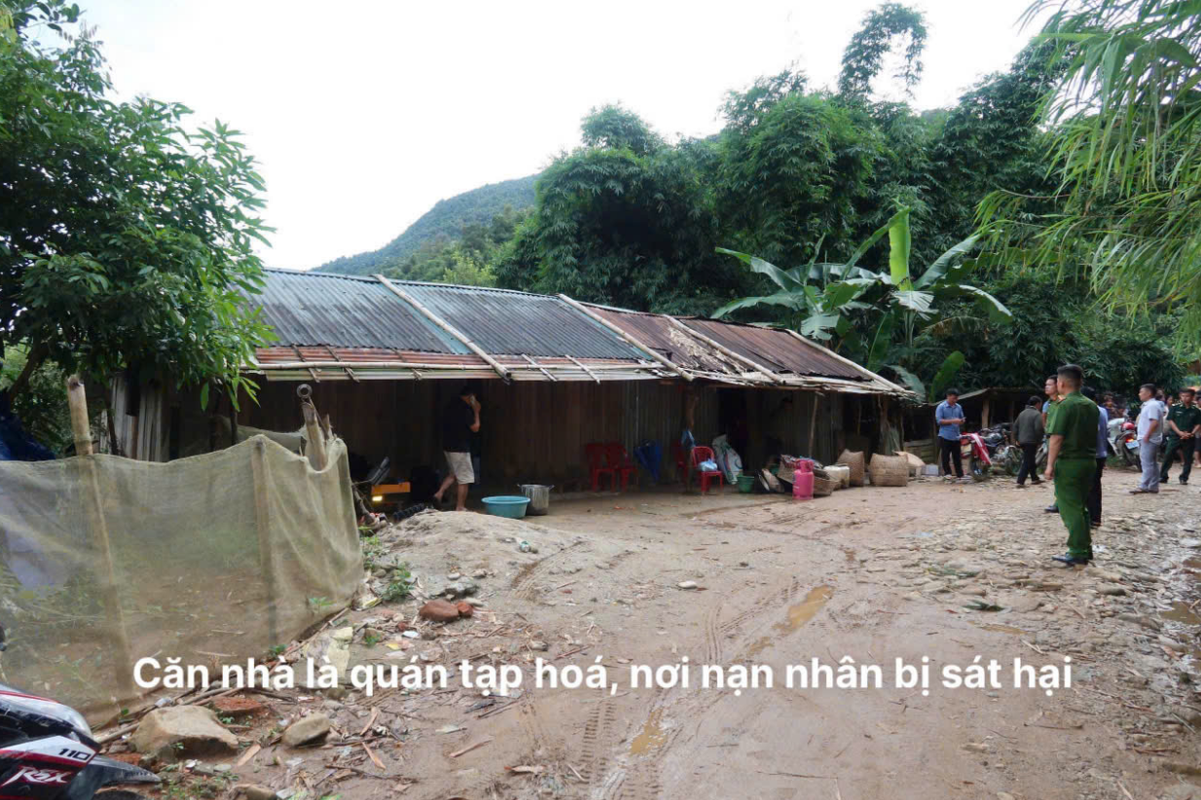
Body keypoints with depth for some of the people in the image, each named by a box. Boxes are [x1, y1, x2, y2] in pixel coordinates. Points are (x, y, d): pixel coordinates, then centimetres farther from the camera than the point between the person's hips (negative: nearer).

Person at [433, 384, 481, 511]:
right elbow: (475, 428, -11)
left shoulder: (449, 406, 8)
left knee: (454, 473, 24)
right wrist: (476, 411, -1)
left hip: (447, 446, 8)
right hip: (460, 448, -8)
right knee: (464, 479, 2)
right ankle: (460, 507, 6)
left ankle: (439, 493, 10)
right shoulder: (465, 409, -17)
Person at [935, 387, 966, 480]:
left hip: (956, 436, 4)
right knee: (946, 456, 1)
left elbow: (961, 418, 20)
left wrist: (962, 421, -5)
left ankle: (960, 475, 8)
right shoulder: (941, 407, -4)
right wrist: (953, 421, -18)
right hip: (945, 436, -4)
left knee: (957, 456, 5)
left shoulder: (959, 407, 11)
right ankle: (947, 472, 13)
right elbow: (939, 420, -11)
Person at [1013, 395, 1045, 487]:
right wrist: (1039, 439, -6)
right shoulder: (1037, 414, -12)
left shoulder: (1022, 413, 13)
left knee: (1031, 460, 20)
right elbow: (1038, 428, -21)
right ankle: (1020, 481, -11)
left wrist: (1017, 439, 18)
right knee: (1028, 462, -6)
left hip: (1022, 441, 8)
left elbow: (1015, 426, 14)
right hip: (1031, 441, -8)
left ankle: (1035, 478, 30)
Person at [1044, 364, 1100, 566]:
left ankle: (1077, 552, -1)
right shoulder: (1091, 405, 10)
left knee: (1070, 509, -2)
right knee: (1081, 507, 17)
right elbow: (1093, 434, 16)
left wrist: (1050, 464, -16)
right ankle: (1085, 549, 21)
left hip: (1069, 462, -8)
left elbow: (1057, 437, -18)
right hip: (1089, 461, 8)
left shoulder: (1065, 405, -14)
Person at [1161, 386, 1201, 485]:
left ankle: (1184, 478, 13)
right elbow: (1170, 421, -2)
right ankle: (1163, 477, 2)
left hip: (1189, 439, 1)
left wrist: (1191, 434, -11)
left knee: (1188, 460, 4)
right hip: (1175, 436, -1)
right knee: (1168, 457, -4)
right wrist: (1180, 432, -13)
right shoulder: (1174, 408, 1)